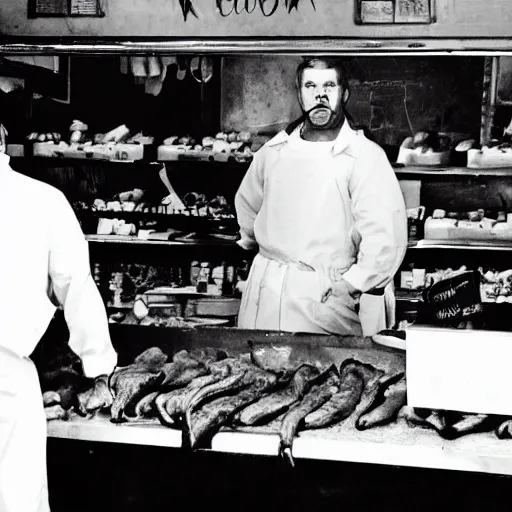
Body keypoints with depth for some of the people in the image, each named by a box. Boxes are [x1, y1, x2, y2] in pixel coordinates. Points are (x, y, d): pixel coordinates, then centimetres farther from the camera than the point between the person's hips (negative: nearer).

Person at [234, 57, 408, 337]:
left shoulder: (364, 156, -9)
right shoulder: (273, 151, 7)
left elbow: (386, 239, -16)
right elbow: (247, 203, 26)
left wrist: (349, 285, -14)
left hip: (325, 295, -4)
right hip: (265, 290, 4)